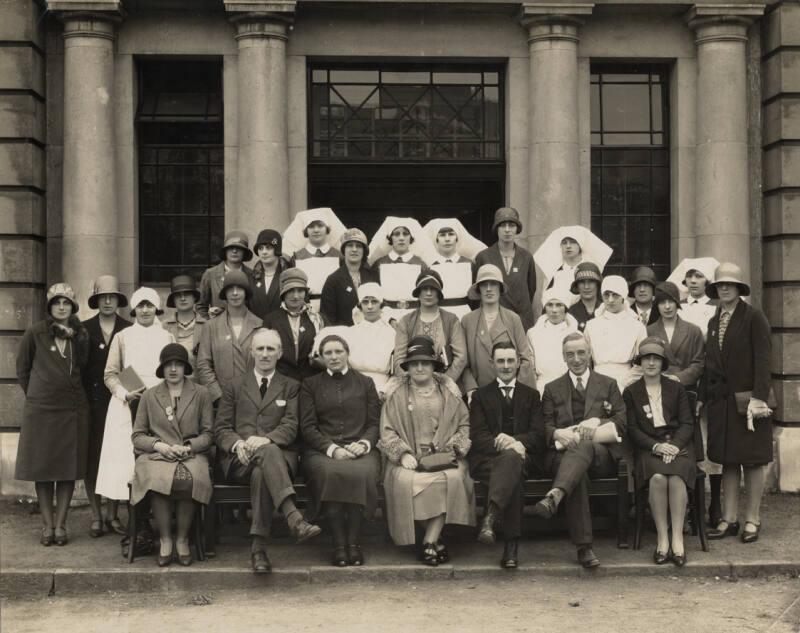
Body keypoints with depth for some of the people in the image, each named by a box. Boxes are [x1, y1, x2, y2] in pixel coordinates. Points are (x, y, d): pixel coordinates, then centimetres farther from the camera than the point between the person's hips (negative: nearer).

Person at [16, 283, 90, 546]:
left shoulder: (80, 335, 6)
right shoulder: (35, 333, 0)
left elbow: (83, 367, 7)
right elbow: (22, 369, 8)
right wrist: (36, 394, 10)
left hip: (73, 409, 2)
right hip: (40, 409, -2)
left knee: (69, 467, 2)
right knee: (42, 468, 3)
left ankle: (60, 525, 9)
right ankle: (47, 525, 10)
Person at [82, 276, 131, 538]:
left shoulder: (128, 330, 5)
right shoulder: (84, 329, 6)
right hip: (91, 402, 0)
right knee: (91, 458, 1)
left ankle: (113, 514, 10)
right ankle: (96, 517, 8)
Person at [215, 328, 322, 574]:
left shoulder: (291, 387, 19)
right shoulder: (235, 386, 22)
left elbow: (290, 426, 3)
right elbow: (221, 428, 13)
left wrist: (266, 439, -18)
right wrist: (238, 444, -11)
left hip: (280, 457, 1)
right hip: (239, 460, 0)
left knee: (261, 473, -38)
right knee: (268, 452, -38)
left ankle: (258, 547, -43)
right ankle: (294, 518, -55)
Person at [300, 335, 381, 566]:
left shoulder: (365, 383, 20)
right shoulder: (311, 384, 17)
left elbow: (375, 423, 13)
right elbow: (307, 426, 6)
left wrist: (364, 444, -9)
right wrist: (332, 448, -10)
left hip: (359, 449, 1)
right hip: (322, 450, 0)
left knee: (362, 473, -35)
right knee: (331, 473, -36)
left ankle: (354, 542, -27)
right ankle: (338, 542, -29)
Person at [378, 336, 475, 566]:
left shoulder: (449, 392, 13)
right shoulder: (396, 395, 10)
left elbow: (464, 425, 11)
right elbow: (387, 431, 5)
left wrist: (453, 449, -6)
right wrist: (403, 454, -11)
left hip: (443, 456, 0)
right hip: (410, 458, 0)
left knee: (453, 478, -33)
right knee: (405, 481, -33)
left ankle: (430, 541, -24)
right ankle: (434, 539, -14)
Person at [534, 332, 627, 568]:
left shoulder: (608, 385, 22)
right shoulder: (552, 389, 23)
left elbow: (623, 421, 9)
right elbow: (544, 428, 11)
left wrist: (598, 422, -11)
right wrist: (559, 433, -13)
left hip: (601, 454, -1)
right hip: (563, 453, 1)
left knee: (584, 445, -39)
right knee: (579, 473, -37)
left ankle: (555, 496, -64)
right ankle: (584, 547, -44)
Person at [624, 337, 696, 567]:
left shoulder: (676, 389, 15)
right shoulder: (631, 392, 13)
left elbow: (687, 424, 7)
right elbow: (632, 429, 4)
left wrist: (675, 445, -12)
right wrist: (655, 446, -12)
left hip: (678, 445, 0)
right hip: (648, 448, 0)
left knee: (676, 477, -33)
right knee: (657, 478, -34)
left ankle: (677, 539, -30)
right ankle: (662, 539, -28)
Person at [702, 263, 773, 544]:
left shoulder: (754, 317, -5)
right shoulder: (714, 322, 12)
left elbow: (762, 359, -11)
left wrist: (759, 396, -18)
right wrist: (703, 397, 10)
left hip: (748, 398, -5)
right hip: (721, 400, 5)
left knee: (753, 460, 2)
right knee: (728, 461, 7)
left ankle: (751, 519, 10)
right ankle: (729, 519, 13)